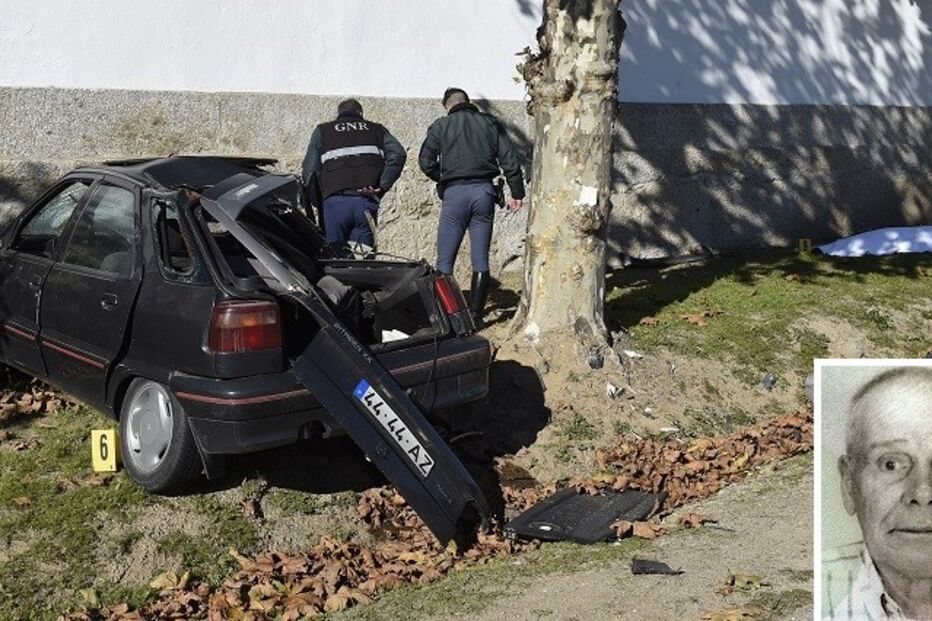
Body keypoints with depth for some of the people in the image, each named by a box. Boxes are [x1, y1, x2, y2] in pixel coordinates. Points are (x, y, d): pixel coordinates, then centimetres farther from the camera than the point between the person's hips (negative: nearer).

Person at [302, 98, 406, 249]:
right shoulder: (376, 129, 24)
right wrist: (382, 187, 0)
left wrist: (319, 205, 14)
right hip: (366, 202, 1)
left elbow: (309, 172, 10)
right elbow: (398, 154, 3)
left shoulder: (322, 131, 21)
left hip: (335, 203, -1)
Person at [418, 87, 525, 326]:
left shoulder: (441, 126, 5)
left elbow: (425, 161, 1)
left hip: (455, 193, -2)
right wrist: (517, 192, 9)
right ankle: (475, 315, 6)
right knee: (480, 260, 7)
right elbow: (509, 160, 6)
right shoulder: (490, 123, 12)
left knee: (445, 261, 3)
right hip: (484, 192, 2)